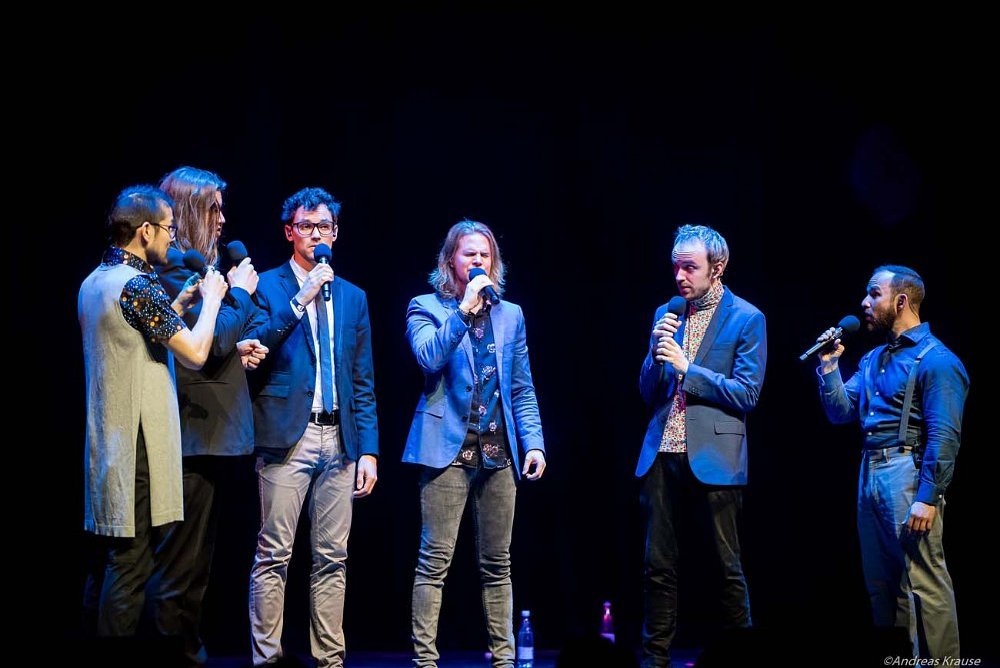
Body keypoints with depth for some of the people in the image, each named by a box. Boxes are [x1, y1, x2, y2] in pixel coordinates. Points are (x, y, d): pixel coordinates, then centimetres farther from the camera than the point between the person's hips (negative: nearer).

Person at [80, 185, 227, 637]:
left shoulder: (94, 283, 14)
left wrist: (177, 306, 18)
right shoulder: (138, 285, -15)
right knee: (133, 563, -6)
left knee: (111, 560, 13)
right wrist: (210, 300, -2)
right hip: (138, 443, -10)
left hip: (105, 438, 10)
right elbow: (194, 353, -16)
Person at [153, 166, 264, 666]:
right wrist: (240, 292, -6)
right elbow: (212, 336, -20)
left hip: (204, 432, 10)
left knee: (193, 556, 15)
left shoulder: (188, 263, 16)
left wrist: (236, 347, 8)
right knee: (183, 559, -4)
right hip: (198, 431, -10)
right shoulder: (176, 263, -14)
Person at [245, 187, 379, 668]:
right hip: (287, 437, -4)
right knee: (273, 555, -5)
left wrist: (368, 449, 6)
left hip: (339, 440, 4)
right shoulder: (267, 286, 4)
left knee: (332, 558, 5)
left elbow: (363, 383, 14)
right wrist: (300, 299, -16)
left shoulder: (353, 297, 16)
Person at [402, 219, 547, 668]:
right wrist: (464, 309, -18)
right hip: (449, 447, -4)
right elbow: (429, 357, -15)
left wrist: (533, 442, 4)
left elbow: (522, 390, 14)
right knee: (435, 560, -8)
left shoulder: (510, 315, 15)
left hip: (499, 450, 4)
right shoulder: (427, 307, 4)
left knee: (497, 564, 9)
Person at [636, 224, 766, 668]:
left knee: (727, 565, 2)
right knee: (658, 565, 6)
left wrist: (686, 367, -13)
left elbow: (746, 394, -8)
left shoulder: (746, 319, -1)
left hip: (713, 459, -4)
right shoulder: (666, 315, 13)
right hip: (663, 456, 5)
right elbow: (648, 394, 13)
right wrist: (656, 352, -5)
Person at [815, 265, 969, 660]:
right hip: (870, 473, 9)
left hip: (907, 475, -9)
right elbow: (841, 412, 15)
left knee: (923, 581, -9)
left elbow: (944, 436, -15)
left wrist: (928, 497, -21)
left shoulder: (934, 360, -9)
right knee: (880, 581, 13)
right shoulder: (872, 360, 17)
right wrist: (829, 366, 2)